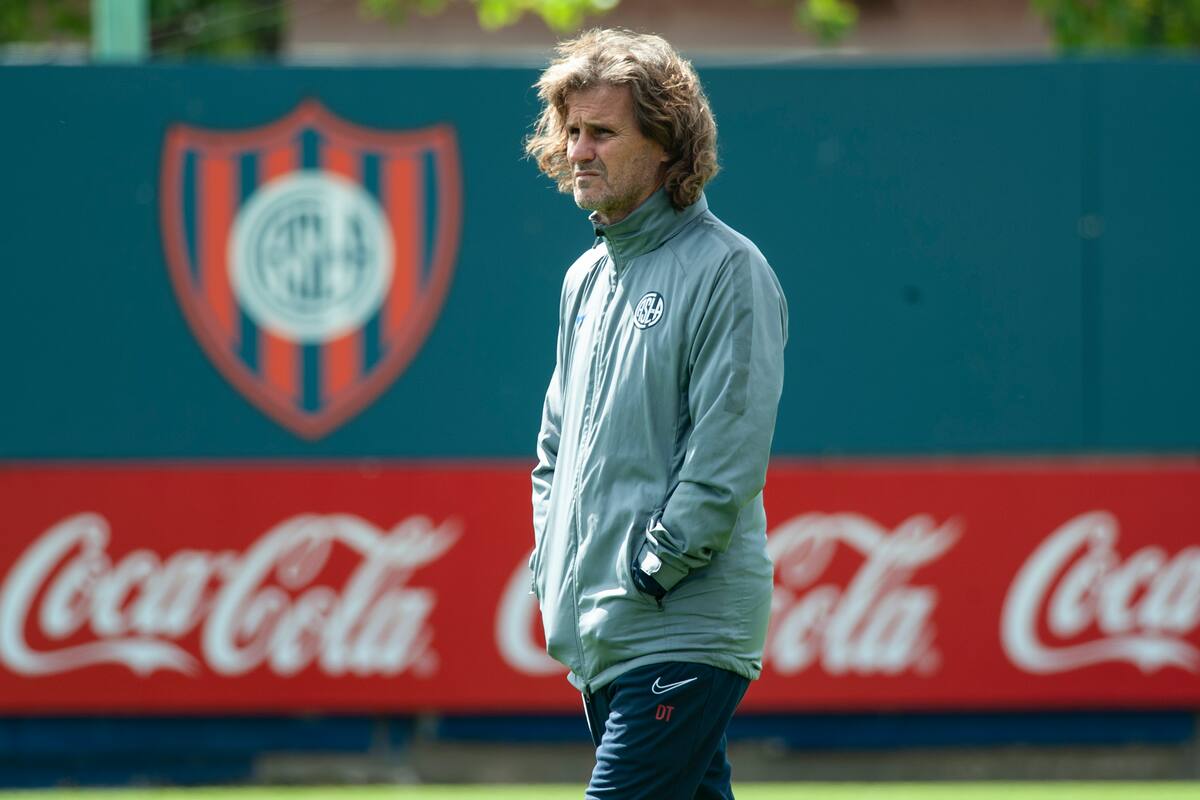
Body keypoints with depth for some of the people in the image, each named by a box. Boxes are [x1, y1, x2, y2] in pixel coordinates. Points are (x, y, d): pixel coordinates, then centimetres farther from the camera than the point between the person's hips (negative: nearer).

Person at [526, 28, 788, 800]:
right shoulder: (587, 279, 17)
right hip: (595, 641, 8)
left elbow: (729, 454, -15)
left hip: (684, 636, -8)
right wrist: (555, 570, 11)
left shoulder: (726, 269, -8)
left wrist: (645, 576, -15)